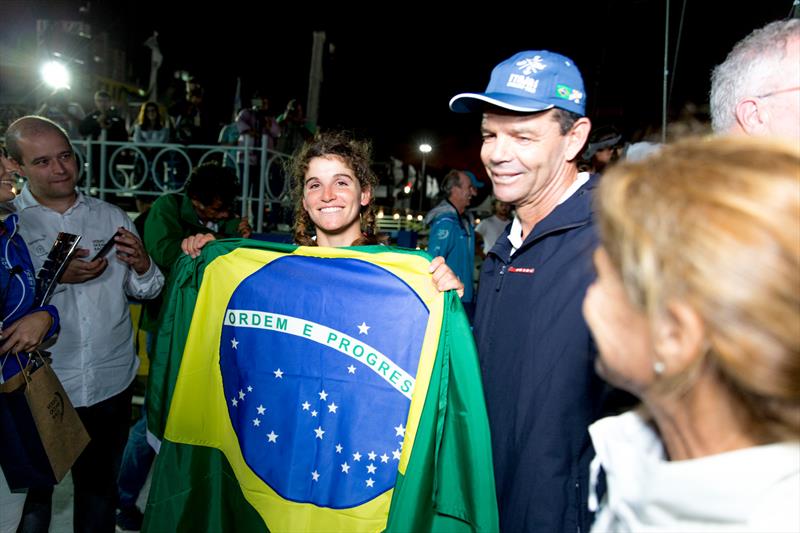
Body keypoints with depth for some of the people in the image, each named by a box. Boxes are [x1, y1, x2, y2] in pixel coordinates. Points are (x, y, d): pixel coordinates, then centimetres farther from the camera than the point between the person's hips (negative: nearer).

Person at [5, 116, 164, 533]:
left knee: (99, 487, 19)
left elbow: (144, 292, 5)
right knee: (34, 491, 15)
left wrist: (142, 265, -14)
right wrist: (54, 277, -24)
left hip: (111, 386, 3)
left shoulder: (111, 217, 5)